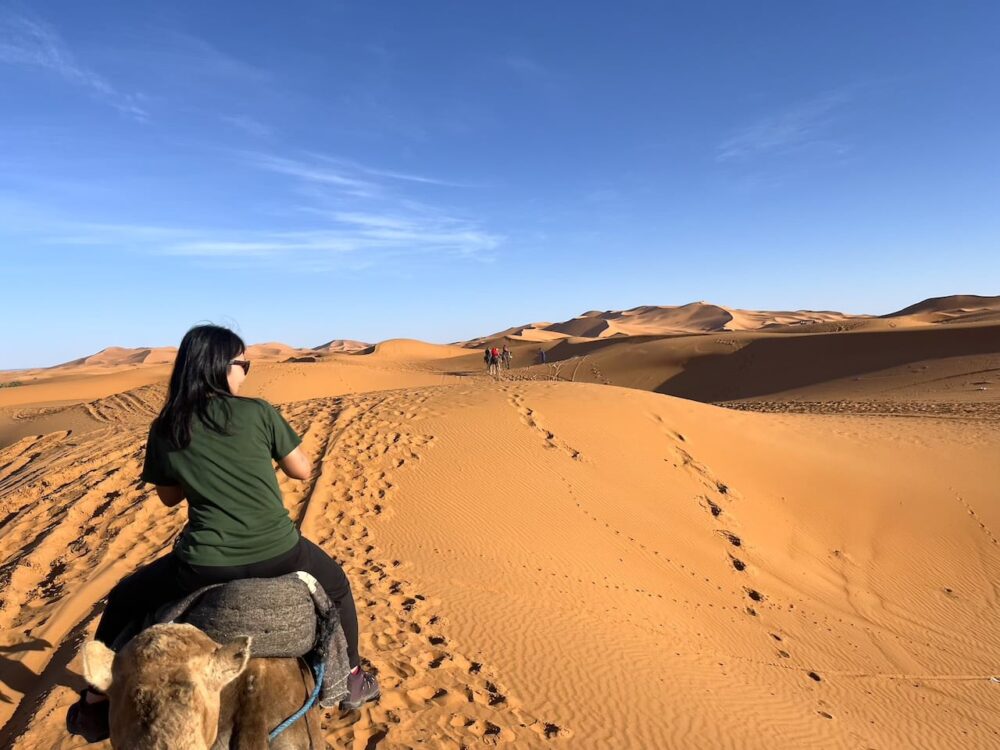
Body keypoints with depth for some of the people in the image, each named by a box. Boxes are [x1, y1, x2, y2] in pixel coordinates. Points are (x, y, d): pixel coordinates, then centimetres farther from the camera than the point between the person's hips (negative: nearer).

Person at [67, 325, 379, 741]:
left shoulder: (165, 429, 3)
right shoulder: (258, 412, -4)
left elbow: (169, 497, 17)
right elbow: (302, 470, 5)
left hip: (203, 566, 1)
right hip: (279, 555, -1)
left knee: (123, 602, 31)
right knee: (336, 584, 31)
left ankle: (95, 705, 38)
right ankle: (353, 679, 42)